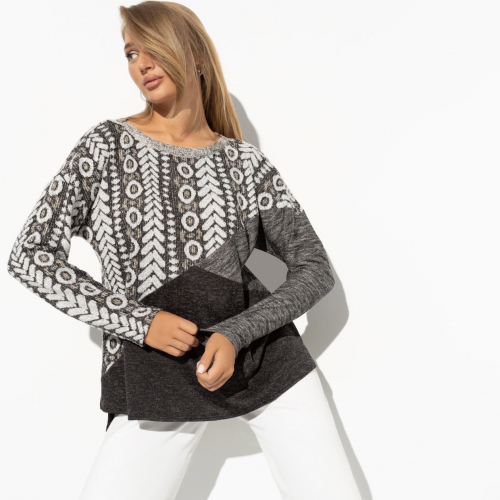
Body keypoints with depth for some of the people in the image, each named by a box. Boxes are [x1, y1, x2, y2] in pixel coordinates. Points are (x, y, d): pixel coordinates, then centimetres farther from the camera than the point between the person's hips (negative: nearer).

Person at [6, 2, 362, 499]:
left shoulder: (244, 161, 3)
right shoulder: (107, 145, 1)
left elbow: (314, 268, 2)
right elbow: (29, 254, -2)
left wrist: (237, 334, -14)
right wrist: (139, 321, -12)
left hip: (265, 354, 1)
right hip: (156, 377, -1)